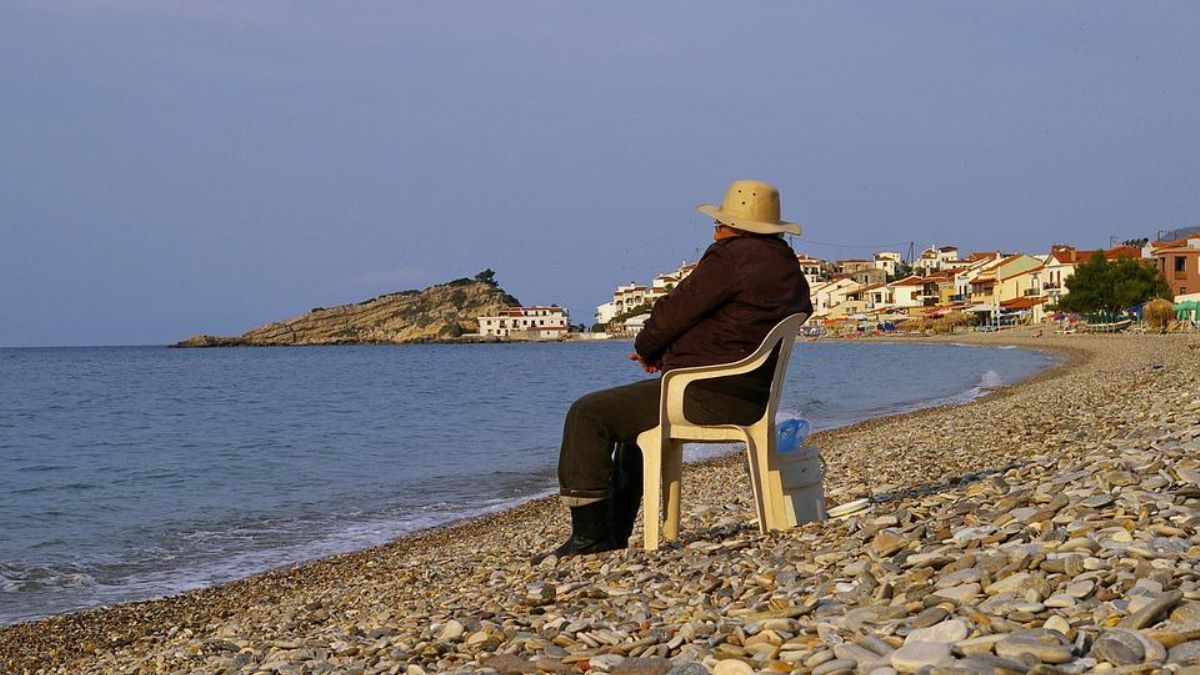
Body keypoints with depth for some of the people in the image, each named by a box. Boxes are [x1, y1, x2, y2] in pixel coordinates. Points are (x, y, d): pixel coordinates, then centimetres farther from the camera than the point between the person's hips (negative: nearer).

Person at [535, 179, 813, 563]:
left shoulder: (732, 257, -15)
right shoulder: (788, 266, 15)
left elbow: (676, 311, -13)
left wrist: (646, 348, 8)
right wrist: (663, 352, 13)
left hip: (709, 396, -11)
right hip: (750, 398, 11)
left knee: (587, 414, -4)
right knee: (633, 415, 32)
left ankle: (590, 534, -4)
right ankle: (615, 530, 33)